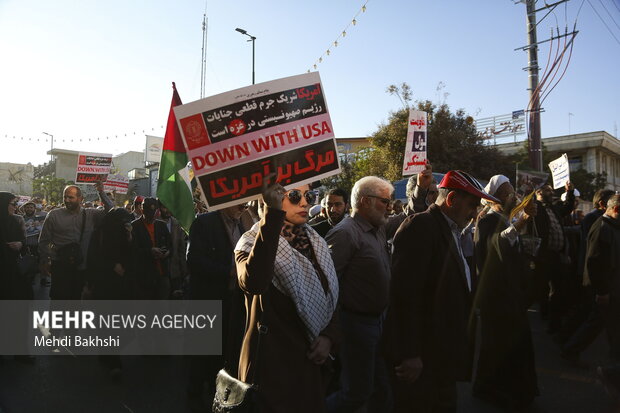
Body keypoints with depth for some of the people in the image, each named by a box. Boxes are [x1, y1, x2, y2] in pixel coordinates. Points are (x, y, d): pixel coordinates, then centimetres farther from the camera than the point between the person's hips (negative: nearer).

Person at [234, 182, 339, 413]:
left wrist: (328, 336, -4)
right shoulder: (253, 243, -13)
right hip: (271, 358, -6)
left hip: (309, 359, 6)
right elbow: (253, 283, -37)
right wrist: (272, 214, -39)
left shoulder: (315, 244, 5)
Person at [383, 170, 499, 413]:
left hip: (443, 352, 9)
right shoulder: (420, 227, -17)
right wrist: (410, 354, -24)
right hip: (420, 355, -9)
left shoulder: (450, 231, 12)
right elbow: (405, 294, -24)